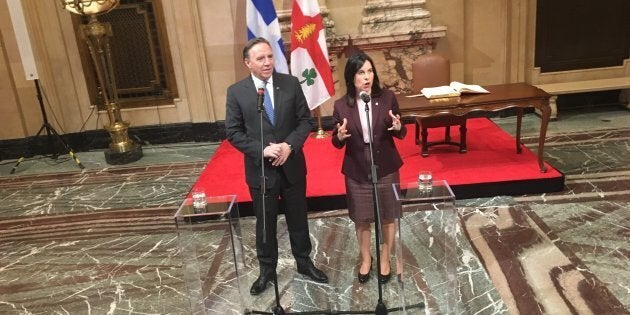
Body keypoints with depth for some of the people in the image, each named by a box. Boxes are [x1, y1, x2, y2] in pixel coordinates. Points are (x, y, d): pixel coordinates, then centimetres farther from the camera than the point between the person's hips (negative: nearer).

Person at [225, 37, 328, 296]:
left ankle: (304, 262, 37)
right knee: (265, 223, 14)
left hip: (292, 165, 1)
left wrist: (289, 145, -18)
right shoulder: (236, 92, -7)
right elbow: (233, 132, -6)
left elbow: (305, 120, -2)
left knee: (298, 218, 16)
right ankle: (267, 269, 33)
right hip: (260, 169, -1)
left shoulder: (291, 83, -3)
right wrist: (262, 150, -19)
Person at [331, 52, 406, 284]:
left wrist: (398, 127, -23)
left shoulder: (387, 98, -8)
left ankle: (385, 259, 36)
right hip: (356, 171, 0)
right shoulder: (341, 106, -8)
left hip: (385, 168, 0)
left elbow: (401, 134, 0)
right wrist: (340, 136, -23)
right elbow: (337, 143, -1)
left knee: (388, 216, 14)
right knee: (361, 219, 14)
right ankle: (365, 258, 38)